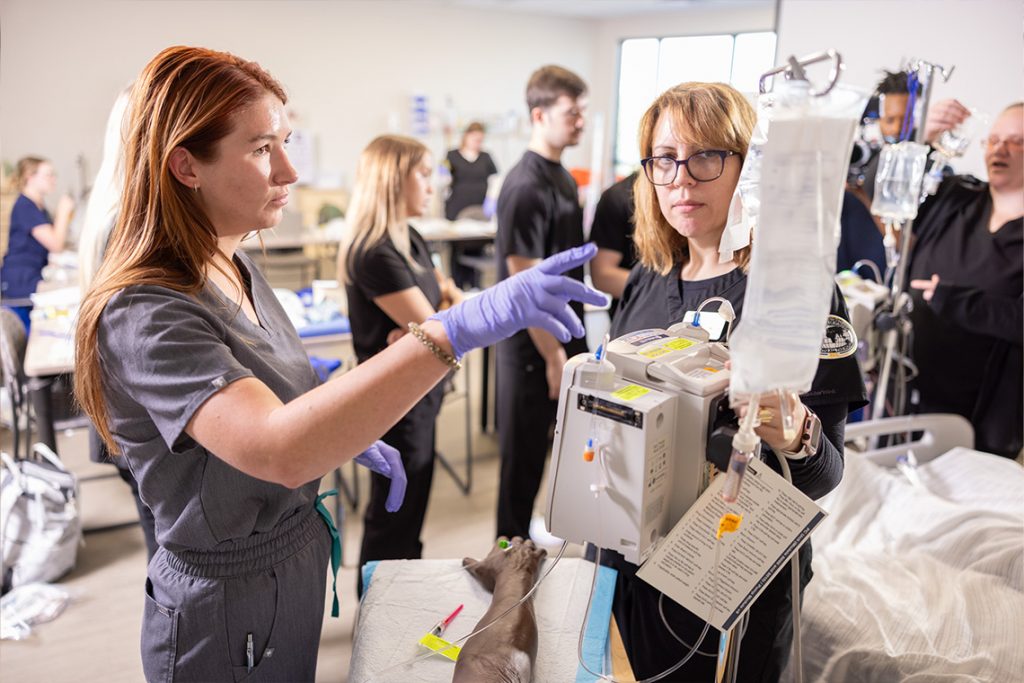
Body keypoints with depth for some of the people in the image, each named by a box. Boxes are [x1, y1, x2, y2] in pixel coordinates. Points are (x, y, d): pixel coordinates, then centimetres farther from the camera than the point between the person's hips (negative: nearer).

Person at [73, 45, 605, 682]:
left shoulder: (235, 266, 0)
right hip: (229, 611, -7)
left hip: (298, 554, 8)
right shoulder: (143, 315, -28)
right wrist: (461, 326, -50)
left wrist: (347, 436, 3)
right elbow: (278, 449, -45)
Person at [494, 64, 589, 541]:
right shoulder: (526, 188, -20)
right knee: (525, 453, 7)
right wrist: (553, 356, -18)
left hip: (565, 334, 9)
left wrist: (573, 343, 15)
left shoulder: (564, 176, 9)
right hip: (534, 345, -9)